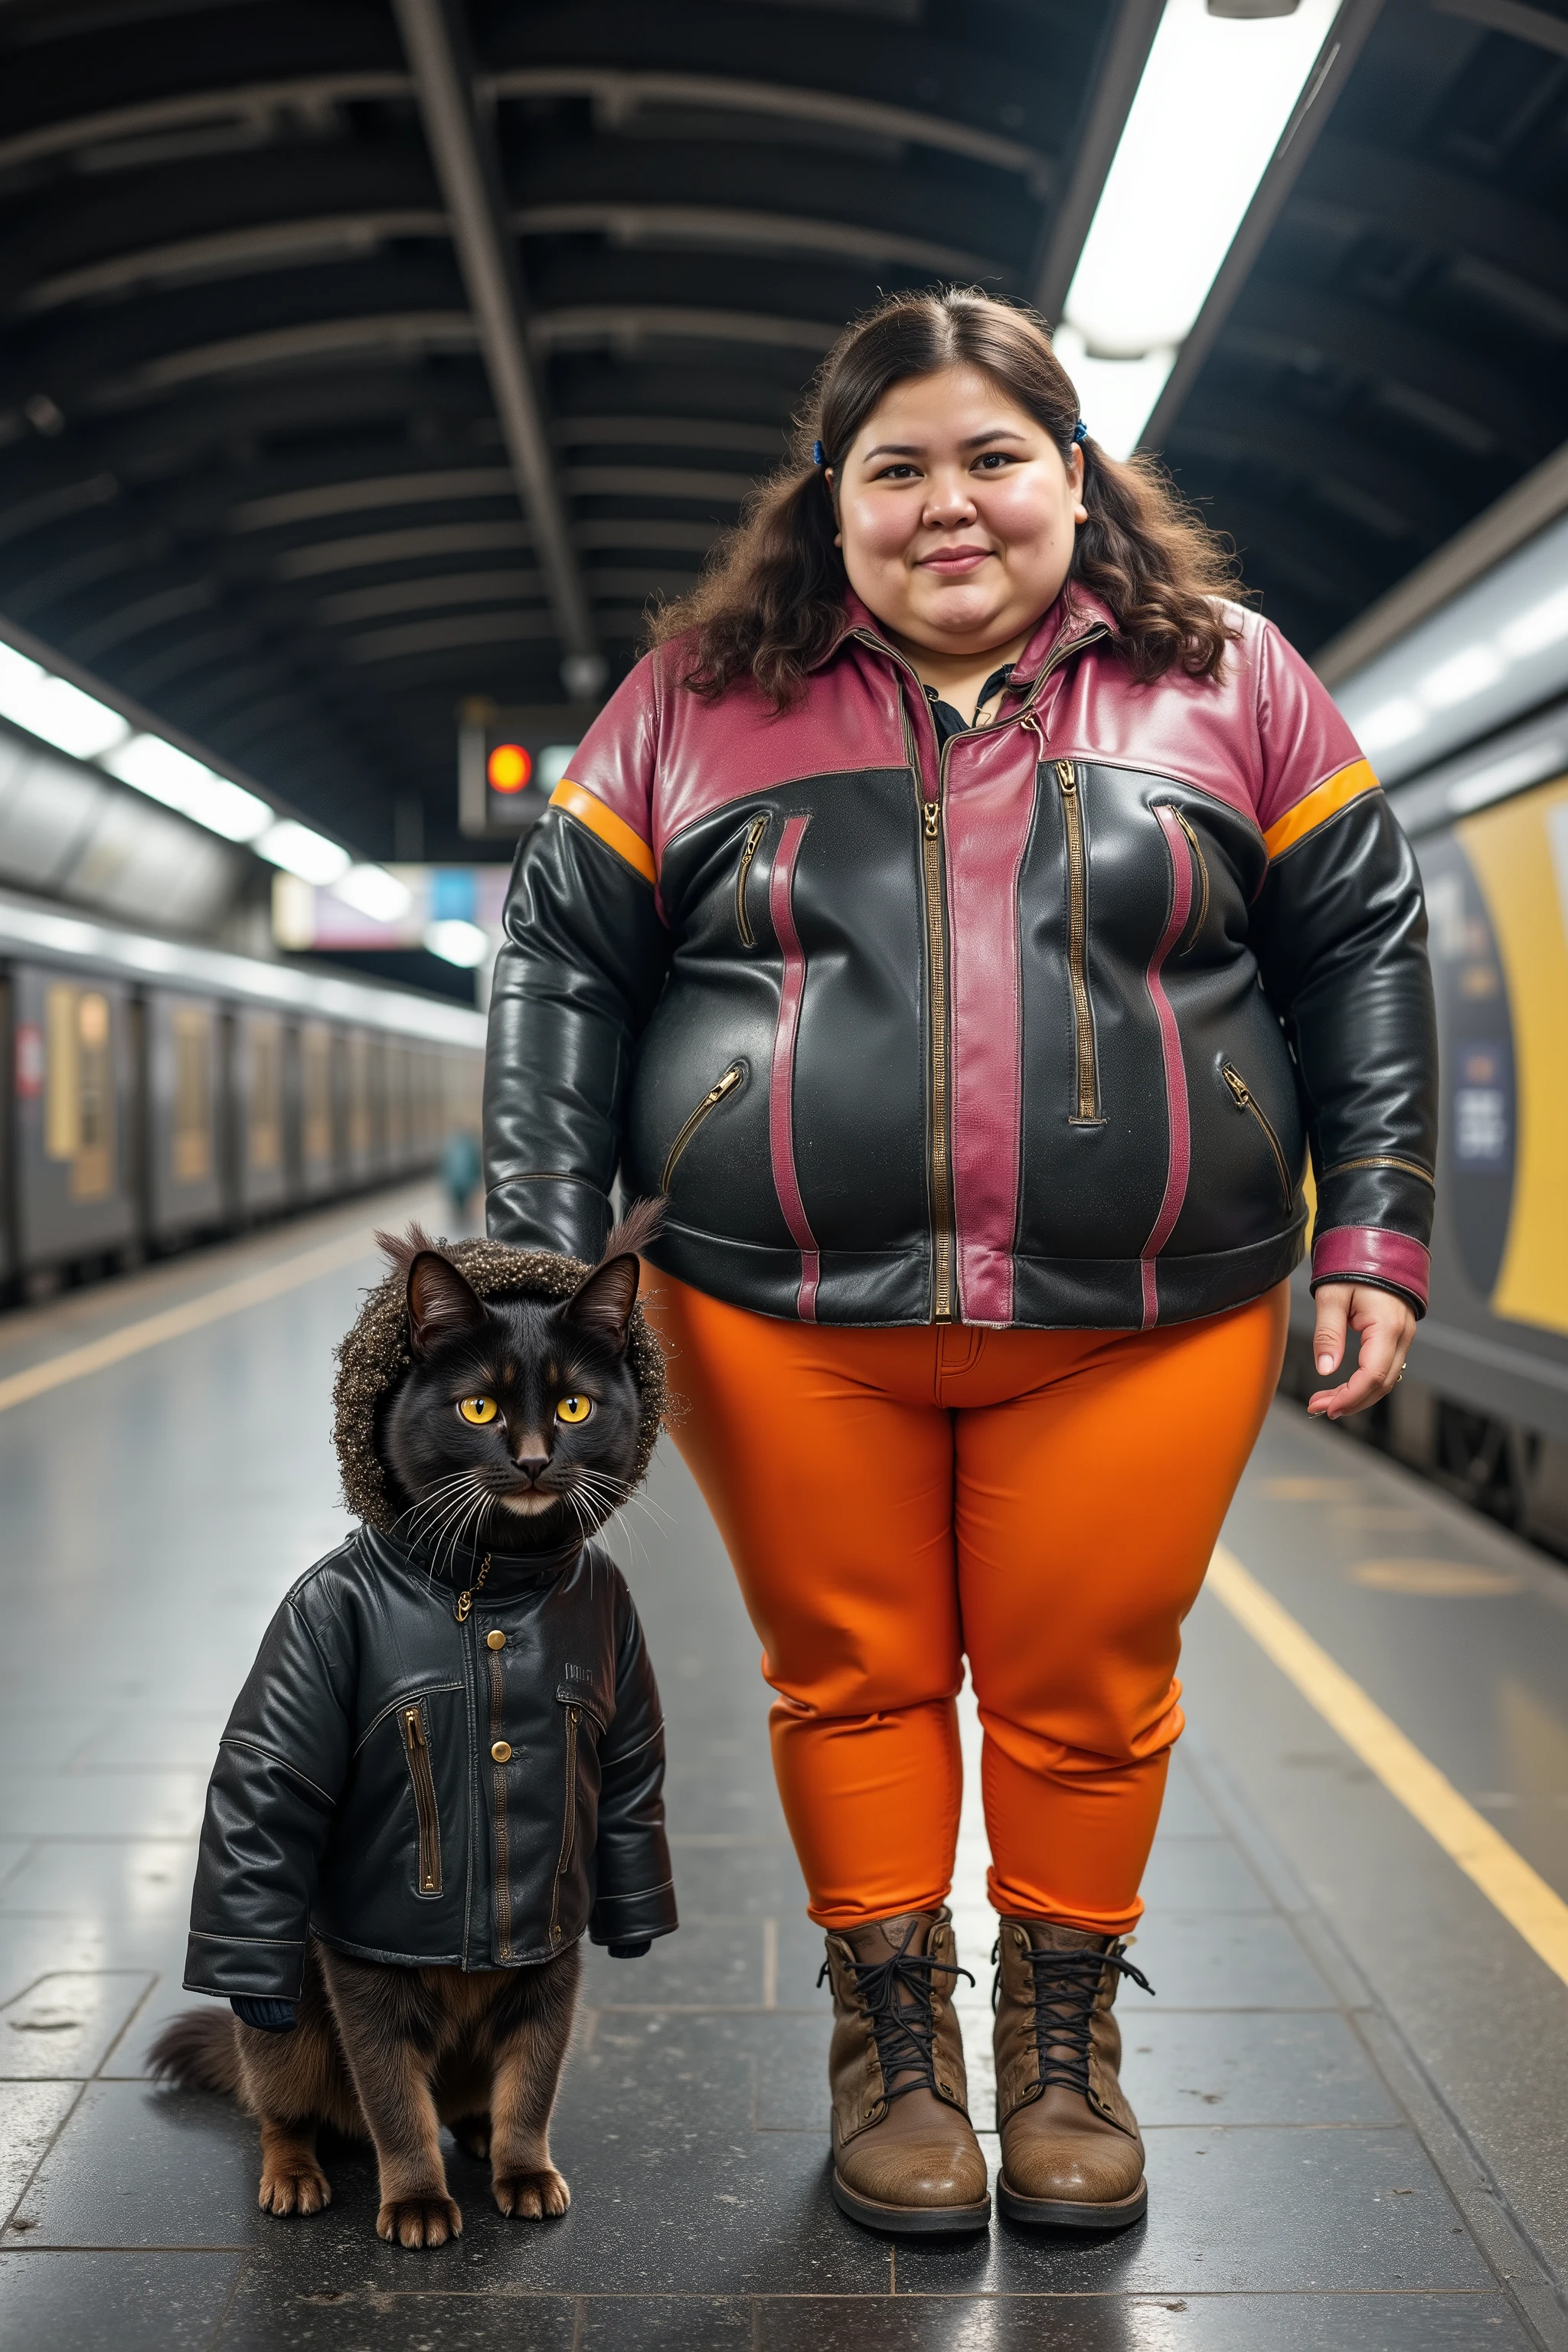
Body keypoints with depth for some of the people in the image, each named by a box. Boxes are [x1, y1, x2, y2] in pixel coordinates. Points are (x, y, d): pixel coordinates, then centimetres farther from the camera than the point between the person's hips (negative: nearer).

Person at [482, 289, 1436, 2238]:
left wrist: (1372, 1238, 1)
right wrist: (542, 1261, -1)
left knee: (1085, 1691, 9)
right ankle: (890, 2037, 30)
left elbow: (1362, 951, 7)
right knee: (852, 1677, 10)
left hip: (1136, 1323, 0)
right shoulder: (699, 697, 4)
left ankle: (1064, 2039, 32)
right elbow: (564, 966, 5)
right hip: (787, 1318, 0)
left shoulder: (1230, 683, 5)